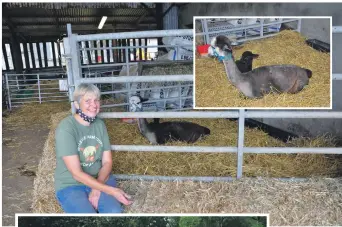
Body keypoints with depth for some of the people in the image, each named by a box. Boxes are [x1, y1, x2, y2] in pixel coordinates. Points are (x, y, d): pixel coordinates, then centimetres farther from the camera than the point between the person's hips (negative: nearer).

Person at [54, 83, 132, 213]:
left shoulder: (100, 124, -1)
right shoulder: (66, 128, -19)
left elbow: (107, 162, 1)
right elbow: (76, 174, -22)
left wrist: (97, 189, -17)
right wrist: (111, 191, -27)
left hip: (100, 179, 4)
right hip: (70, 185, -3)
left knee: (115, 212, -23)